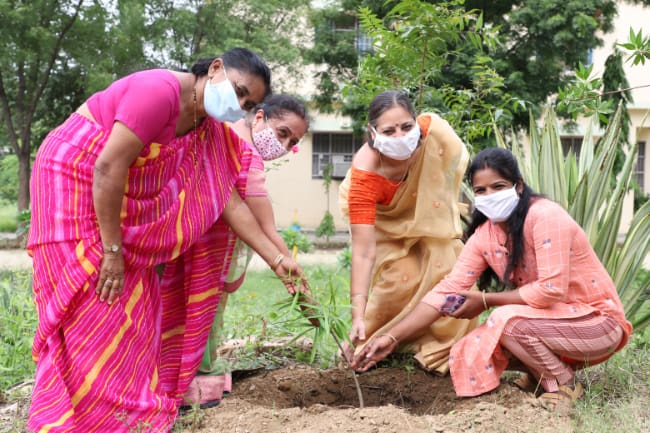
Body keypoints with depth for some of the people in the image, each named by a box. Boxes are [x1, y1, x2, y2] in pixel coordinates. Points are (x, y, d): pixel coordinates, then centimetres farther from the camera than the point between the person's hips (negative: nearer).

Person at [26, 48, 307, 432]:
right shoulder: (160, 90, -24)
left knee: (132, 305, 9)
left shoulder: (209, 129, 3)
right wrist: (111, 251, -24)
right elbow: (108, 168, -28)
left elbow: (230, 202, 3)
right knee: (98, 310, -9)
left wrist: (277, 260, -1)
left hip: (125, 205, 9)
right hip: (73, 179, -9)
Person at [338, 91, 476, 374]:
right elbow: (363, 252, -44)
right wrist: (358, 315, -49)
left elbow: (456, 161, -10)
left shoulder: (435, 130, -36)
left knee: (446, 268, -11)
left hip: (430, 215, 3)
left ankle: (443, 350, 6)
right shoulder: (365, 175, -43)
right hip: (385, 219, -3)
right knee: (398, 277, -19)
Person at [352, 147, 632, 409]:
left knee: (507, 319, -30)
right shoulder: (483, 236, -3)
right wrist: (392, 338, -15)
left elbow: (551, 290, -29)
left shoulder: (545, 216, -23)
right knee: (469, 353, -9)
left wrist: (486, 300, -19)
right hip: (551, 322, 7)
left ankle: (564, 384, -6)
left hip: (598, 321, -6)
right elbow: (447, 289, -7)